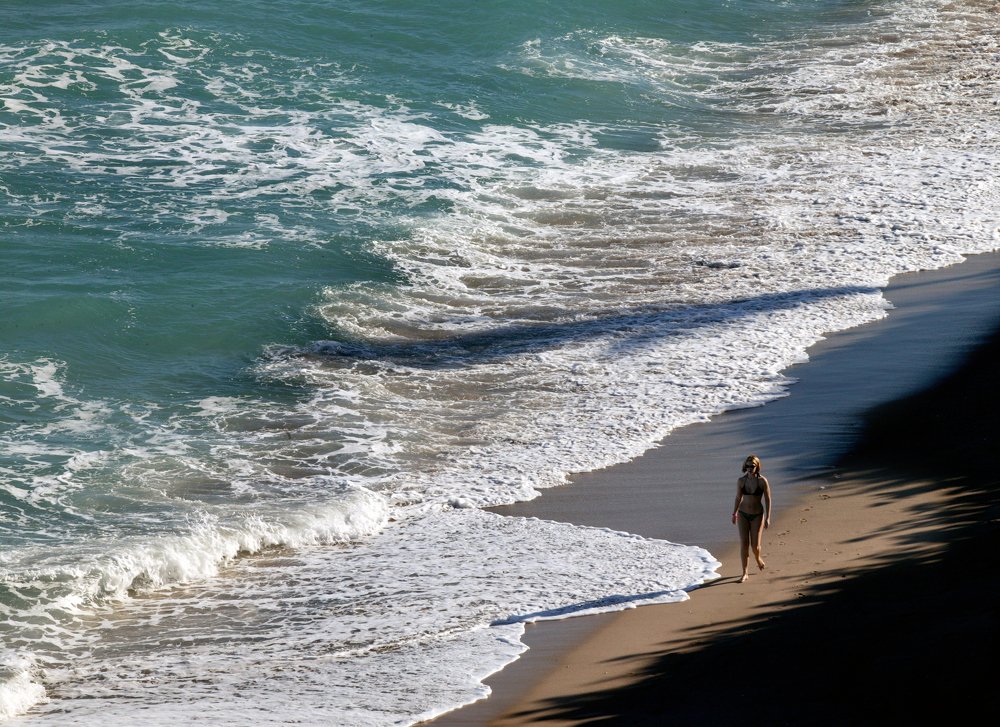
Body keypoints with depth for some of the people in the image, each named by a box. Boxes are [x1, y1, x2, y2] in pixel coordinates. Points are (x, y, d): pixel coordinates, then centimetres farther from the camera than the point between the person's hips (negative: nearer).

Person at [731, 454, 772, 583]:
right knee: (744, 543, -5)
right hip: (743, 514, 2)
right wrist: (734, 513, 17)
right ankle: (745, 573, 2)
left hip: (757, 515, -2)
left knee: (755, 545, 0)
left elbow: (767, 499, -8)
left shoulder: (762, 481, -12)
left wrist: (767, 518, -12)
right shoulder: (741, 481, -5)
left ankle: (758, 558, 37)